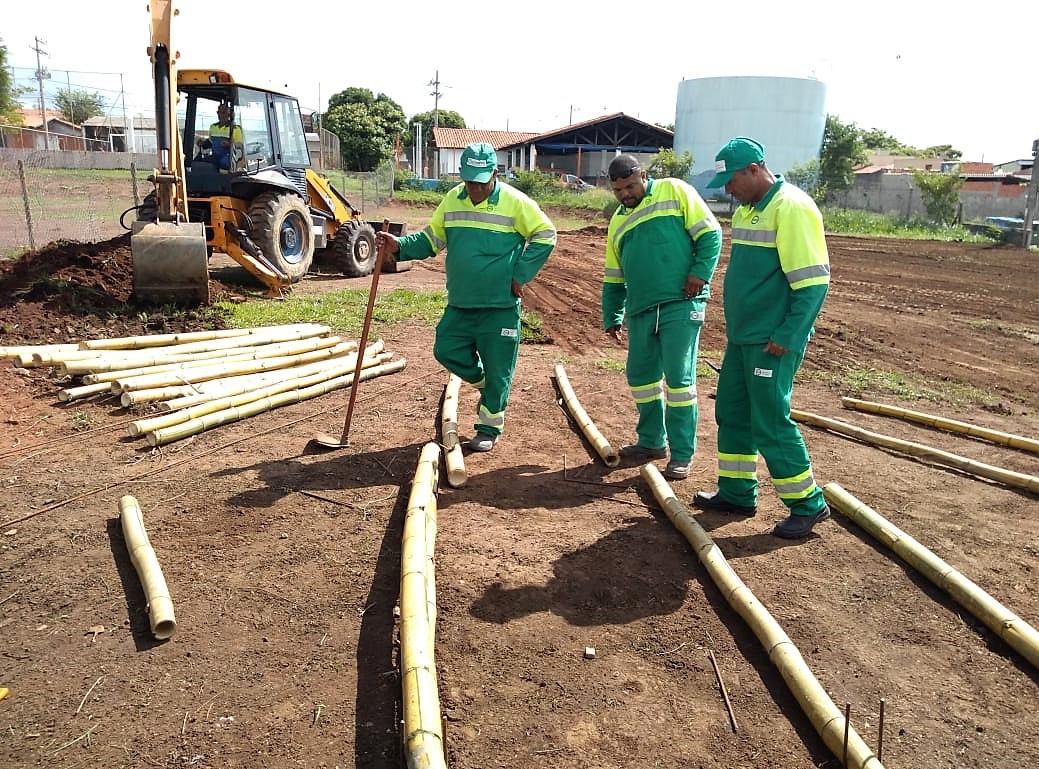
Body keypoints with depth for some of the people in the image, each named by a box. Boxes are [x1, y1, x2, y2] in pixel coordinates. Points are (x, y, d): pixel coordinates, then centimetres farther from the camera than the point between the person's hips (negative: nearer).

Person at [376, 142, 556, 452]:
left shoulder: (515, 202, -11)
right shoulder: (452, 200, 4)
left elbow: (545, 235, -6)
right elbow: (433, 238, 11)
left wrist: (521, 275, -10)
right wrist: (400, 247, -5)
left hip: (500, 307, -5)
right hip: (459, 304, 5)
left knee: (497, 370, 4)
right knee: (446, 350, 8)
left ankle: (489, 428, 23)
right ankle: (485, 386, 34)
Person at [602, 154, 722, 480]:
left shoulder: (675, 191, 3)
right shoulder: (618, 220, 20)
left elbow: (710, 233, -3)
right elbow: (613, 278, 23)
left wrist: (701, 272, -15)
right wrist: (611, 317, 19)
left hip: (681, 304, -6)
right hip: (640, 310, 6)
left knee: (679, 377, -6)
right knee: (640, 376, 11)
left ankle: (682, 454, 3)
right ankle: (651, 442, 28)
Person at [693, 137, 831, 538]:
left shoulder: (791, 208, -15)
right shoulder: (747, 210, 13)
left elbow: (813, 282, -19)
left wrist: (788, 336, -21)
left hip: (772, 341, -9)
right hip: (742, 336, 9)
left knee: (770, 422, -4)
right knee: (732, 413, 13)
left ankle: (807, 504, 11)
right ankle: (737, 494, 26)